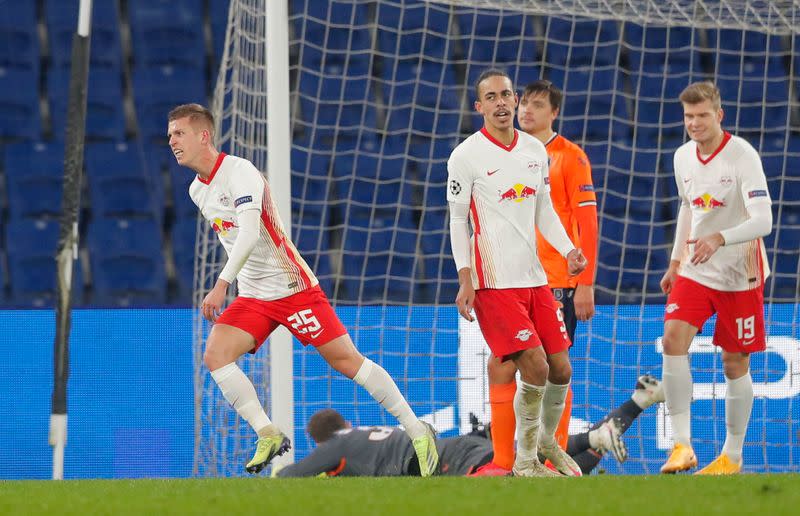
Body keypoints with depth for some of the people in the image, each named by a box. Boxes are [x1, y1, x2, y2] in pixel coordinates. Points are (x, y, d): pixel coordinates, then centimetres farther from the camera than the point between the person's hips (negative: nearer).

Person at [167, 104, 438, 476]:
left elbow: (249, 234, -30)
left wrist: (221, 285, -37)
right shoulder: (197, 190, 9)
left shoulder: (239, 172, -17)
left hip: (291, 287, -7)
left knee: (346, 361, -6)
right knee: (215, 354, -15)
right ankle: (268, 435, -13)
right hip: (252, 297, 7)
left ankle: (418, 433, 3)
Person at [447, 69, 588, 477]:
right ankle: (525, 462, -1)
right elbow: (457, 220, -5)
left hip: (534, 277, 6)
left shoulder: (535, 150, 10)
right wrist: (465, 279, -12)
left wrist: (568, 251, 2)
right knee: (535, 367, -15)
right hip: (495, 282, -6)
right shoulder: (466, 156, -7)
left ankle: (547, 441, 32)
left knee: (561, 369, 7)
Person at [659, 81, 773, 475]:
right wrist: (675, 261, 17)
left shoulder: (742, 155, -17)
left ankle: (732, 456, 18)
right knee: (673, 339, -17)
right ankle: (682, 445, -18)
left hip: (739, 275, -4)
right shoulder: (683, 157, 2)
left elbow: (763, 221, -25)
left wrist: (719, 239, -39)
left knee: (735, 364, 4)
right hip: (694, 270, 4)